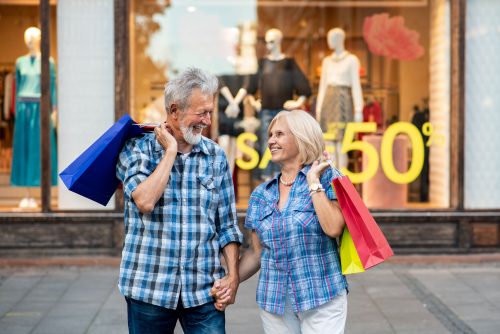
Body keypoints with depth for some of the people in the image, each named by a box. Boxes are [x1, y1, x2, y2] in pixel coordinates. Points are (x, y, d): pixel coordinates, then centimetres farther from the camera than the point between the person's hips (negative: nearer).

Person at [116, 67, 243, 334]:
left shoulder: (216, 156, 7)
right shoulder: (137, 149, -2)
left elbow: (227, 224, 10)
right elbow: (145, 201, -20)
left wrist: (233, 274, 1)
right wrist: (170, 150, -11)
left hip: (204, 291, 2)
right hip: (150, 288, -2)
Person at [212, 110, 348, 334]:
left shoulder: (328, 179, -2)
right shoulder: (261, 195, 8)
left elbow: (333, 228, -18)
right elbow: (256, 252, 11)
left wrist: (313, 181, -11)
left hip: (322, 299, -3)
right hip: (274, 301, 4)